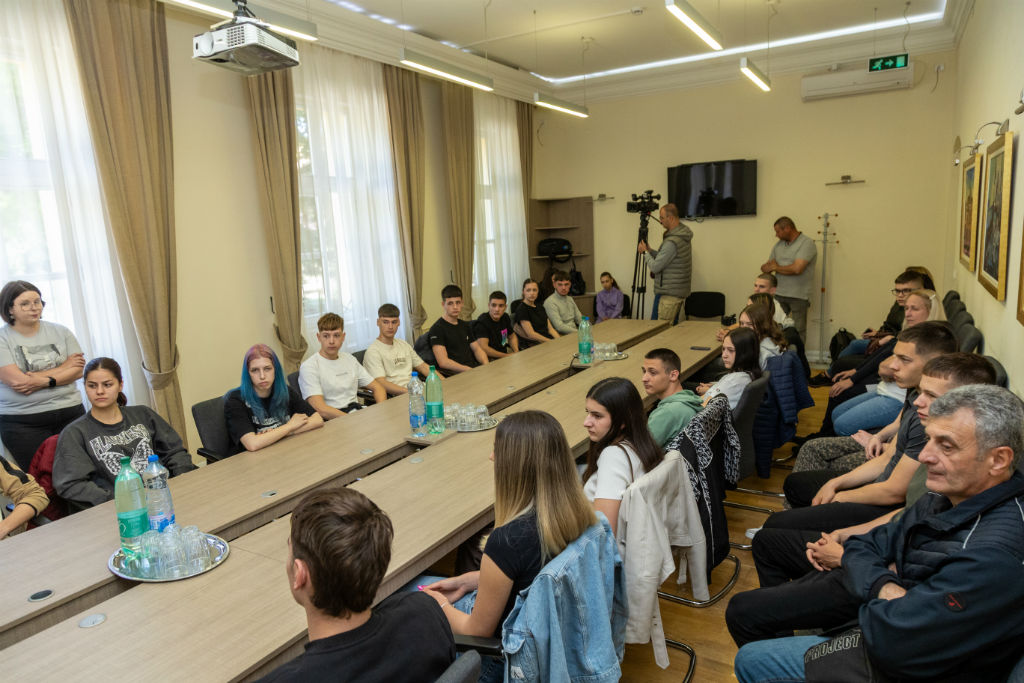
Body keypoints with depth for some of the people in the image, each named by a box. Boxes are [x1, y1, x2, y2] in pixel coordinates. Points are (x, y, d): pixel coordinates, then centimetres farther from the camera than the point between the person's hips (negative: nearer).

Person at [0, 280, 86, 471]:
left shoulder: (60, 332, 7)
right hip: (22, 423, -2)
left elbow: (78, 370, 1)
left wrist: (43, 382, -14)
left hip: (69, 412, 2)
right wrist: (63, 367, -6)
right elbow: (17, 381, -11)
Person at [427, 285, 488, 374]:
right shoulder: (437, 329, -4)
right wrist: (470, 370, -19)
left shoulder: (465, 325, 22)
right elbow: (443, 362, -13)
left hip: (475, 368, 7)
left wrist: (486, 365, -1)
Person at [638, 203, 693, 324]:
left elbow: (655, 267, -18)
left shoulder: (672, 242, -22)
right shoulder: (683, 235, 11)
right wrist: (650, 250, 13)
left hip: (669, 294, -10)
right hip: (680, 291, 10)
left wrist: (645, 252, -3)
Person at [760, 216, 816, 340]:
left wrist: (776, 267, -4)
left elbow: (797, 269, -19)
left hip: (798, 296, -6)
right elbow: (765, 267, 18)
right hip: (778, 294, 6)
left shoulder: (807, 243, -8)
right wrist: (769, 267, -7)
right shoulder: (778, 244, 15)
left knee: (798, 332, -1)